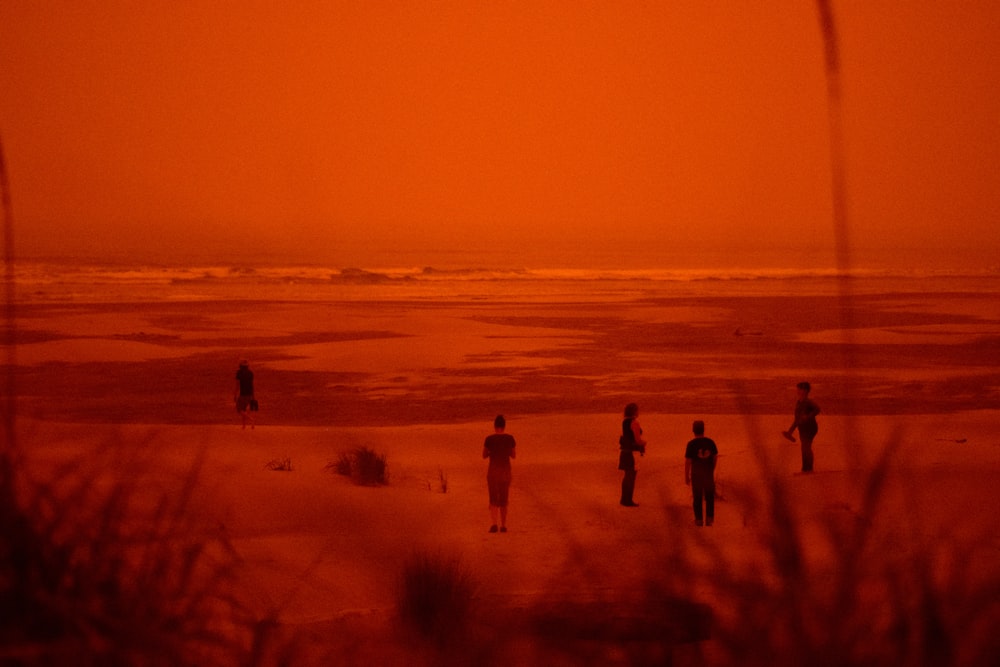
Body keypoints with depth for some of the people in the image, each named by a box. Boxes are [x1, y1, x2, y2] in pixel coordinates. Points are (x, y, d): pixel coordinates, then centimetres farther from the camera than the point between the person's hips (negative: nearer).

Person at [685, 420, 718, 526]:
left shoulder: (691, 444, -16)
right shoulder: (710, 442, -7)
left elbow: (687, 462, -13)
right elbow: (715, 457, 3)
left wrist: (686, 477, -4)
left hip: (696, 474, -2)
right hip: (708, 474, 2)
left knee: (697, 497, 11)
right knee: (709, 496, 16)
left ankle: (698, 519, 16)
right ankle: (709, 518, 17)